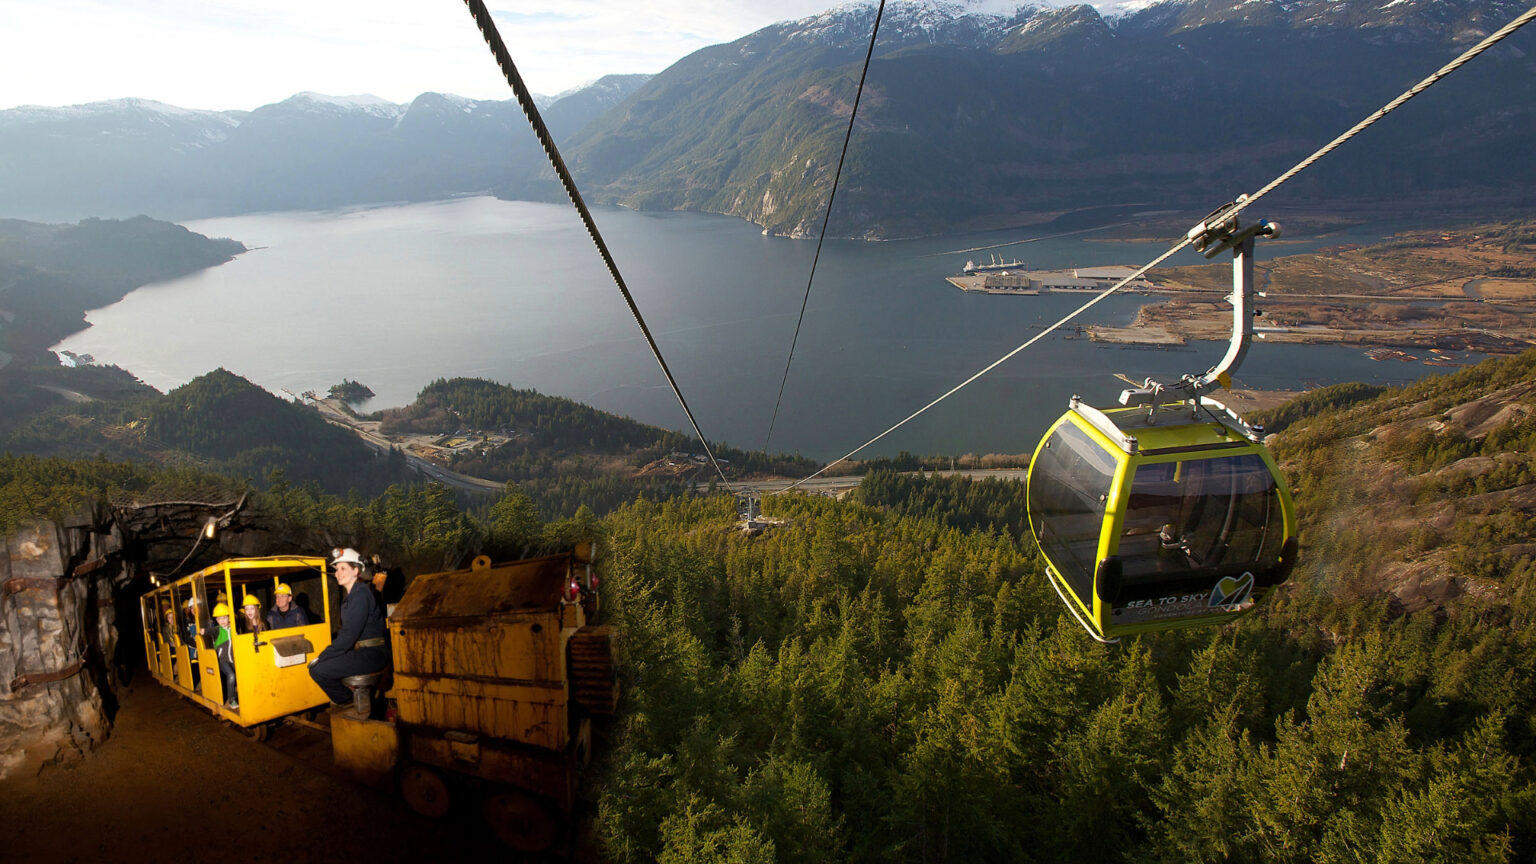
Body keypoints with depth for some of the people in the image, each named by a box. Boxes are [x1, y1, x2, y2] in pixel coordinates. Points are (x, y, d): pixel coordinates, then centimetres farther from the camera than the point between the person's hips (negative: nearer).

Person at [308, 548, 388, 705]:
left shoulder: (361, 593, -14)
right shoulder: (350, 595, 17)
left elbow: (350, 634, -19)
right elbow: (345, 632, 18)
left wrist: (323, 656, -13)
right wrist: (326, 654, 7)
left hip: (372, 655, -10)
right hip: (362, 652, 10)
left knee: (318, 670, -14)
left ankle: (345, 701, 6)